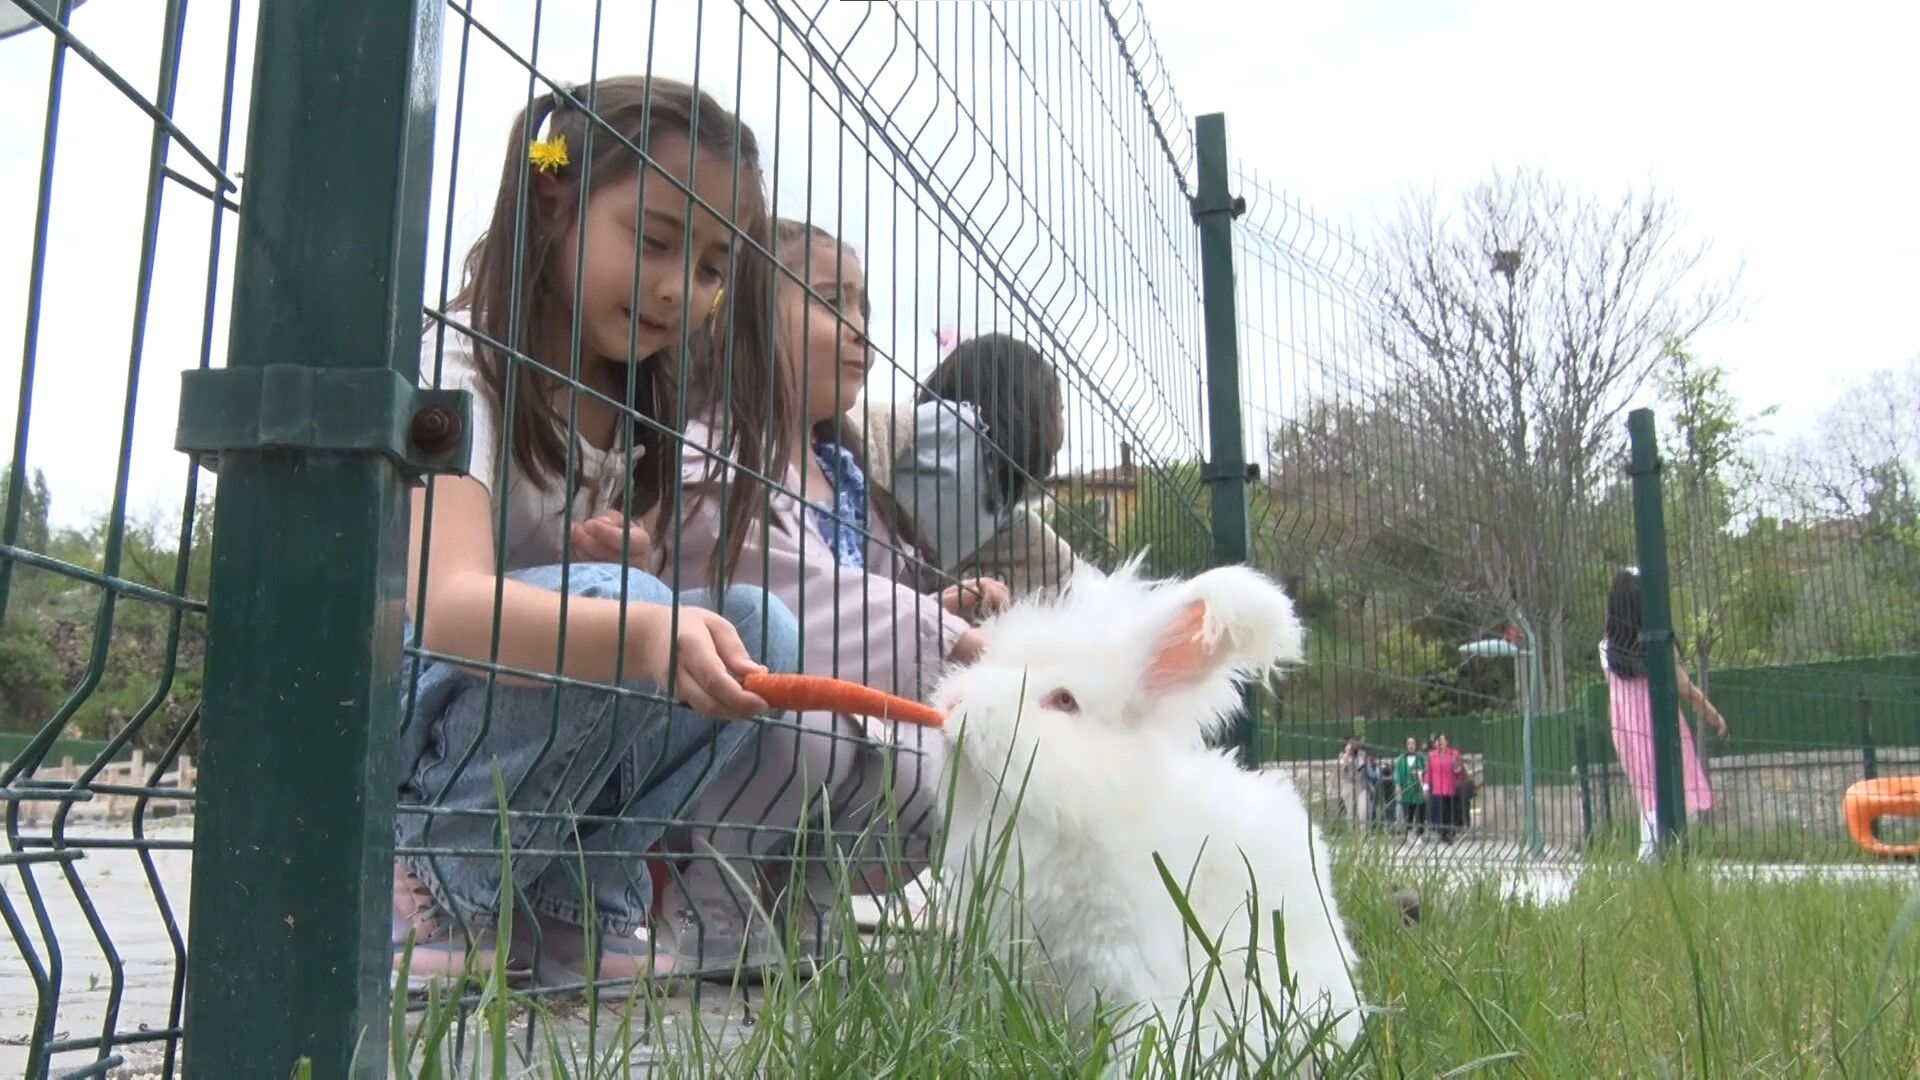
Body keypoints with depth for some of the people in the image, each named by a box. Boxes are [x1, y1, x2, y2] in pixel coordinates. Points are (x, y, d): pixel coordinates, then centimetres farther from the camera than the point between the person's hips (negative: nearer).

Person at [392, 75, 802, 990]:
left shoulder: (639, 409, 4)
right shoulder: (461, 367, -18)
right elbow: (445, 604, -36)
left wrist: (623, 562, -15)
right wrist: (645, 631, -53)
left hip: (523, 715, 7)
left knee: (759, 625, -13)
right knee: (615, 606, -30)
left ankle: (580, 898, -8)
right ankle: (431, 888, -15)